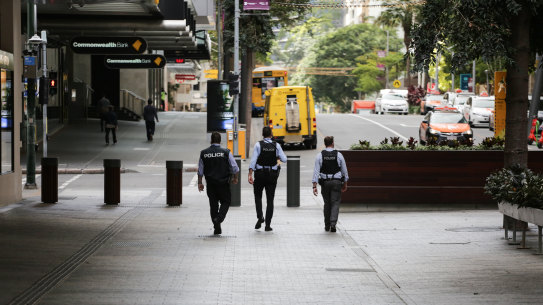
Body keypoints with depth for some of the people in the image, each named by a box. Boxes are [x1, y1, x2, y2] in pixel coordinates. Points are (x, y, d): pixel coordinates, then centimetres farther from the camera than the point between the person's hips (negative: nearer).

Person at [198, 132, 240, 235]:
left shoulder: (204, 153, 0)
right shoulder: (226, 152, -8)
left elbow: (200, 170, 5)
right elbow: (235, 168, -4)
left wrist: (200, 183, 14)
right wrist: (235, 178, 13)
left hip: (210, 183, 2)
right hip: (223, 183, -2)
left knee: (213, 204, 11)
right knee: (226, 202, 11)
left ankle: (217, 228, 12)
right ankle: (219, 219, -14)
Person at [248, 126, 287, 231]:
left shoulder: (258, 145, -6)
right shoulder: (276, 145, -2)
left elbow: (253, 160, -12)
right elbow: (284, 159, -4)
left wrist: (250, 174, -14)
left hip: (260, 174, -1)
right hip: (272, 175, 1)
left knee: (258, 196, 18)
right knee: (270, 199, 6)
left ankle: (259, 217, -3)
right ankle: (267, 225, 4)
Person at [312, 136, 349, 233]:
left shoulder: (320, 155, -3)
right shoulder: (338, 155, -3)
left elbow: (316, 171, -7)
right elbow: (344, 170, 4)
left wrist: (314, 186, -8)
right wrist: (345, 184, 16)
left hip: (325, 182, 1)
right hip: (336, 181, -1)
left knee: (327, 203, 15)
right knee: (335, 203, 1)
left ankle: (327, 225, 21)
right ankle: (333, 223, -18)